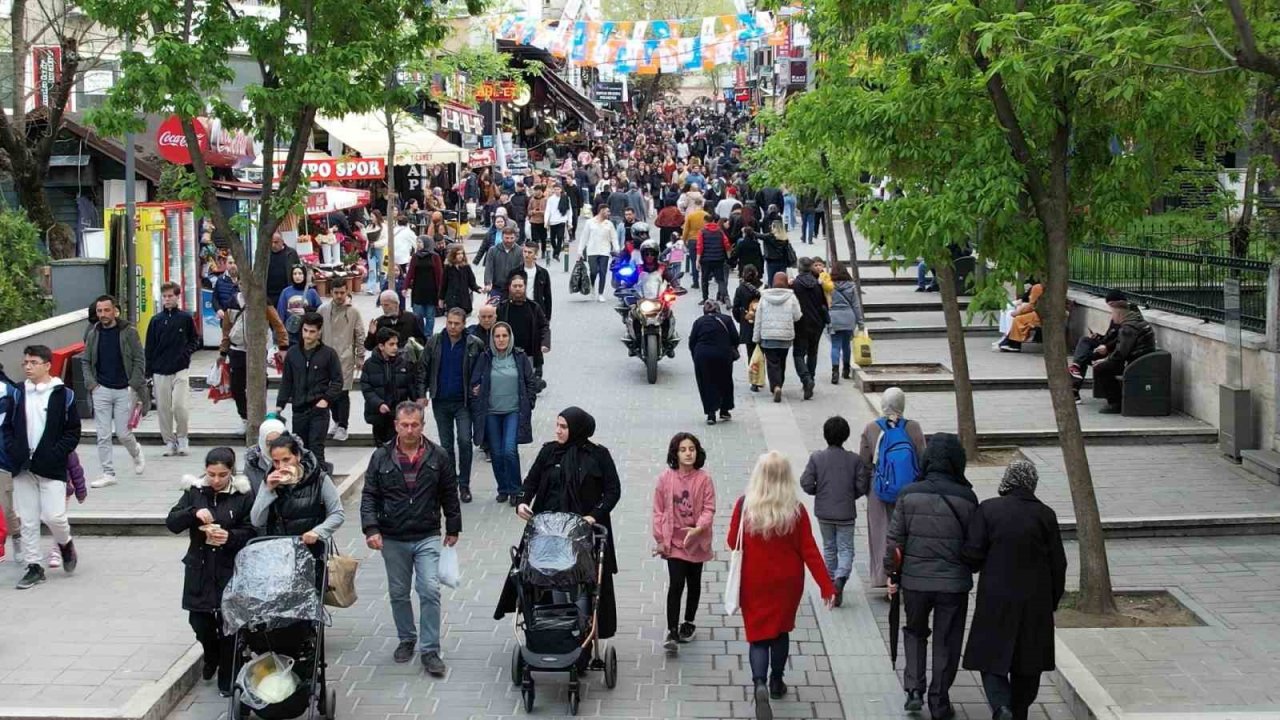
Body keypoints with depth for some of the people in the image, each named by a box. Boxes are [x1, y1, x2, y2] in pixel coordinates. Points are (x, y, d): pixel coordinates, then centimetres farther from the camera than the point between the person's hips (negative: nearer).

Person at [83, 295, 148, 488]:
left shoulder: (129, 332, -4)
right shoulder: (93, 334, 5)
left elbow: (139, 360, -3)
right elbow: (85, 361, 13)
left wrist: (134, 385, -12)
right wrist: (91, 383, -2)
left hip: (124, 390, -3)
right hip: (101, 390, 3)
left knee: (123, 433, 0)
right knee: (103, 436, 1)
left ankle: (136, 453, 32)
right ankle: (108, 474, 9)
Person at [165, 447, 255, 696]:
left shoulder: (243, 495, -6)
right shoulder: (195, 491, 2)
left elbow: (251, 532, -4)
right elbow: (172, 523, -2)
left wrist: (230, 536, -23)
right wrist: (194, 513, -20)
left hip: (230, 569, -3)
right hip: (199, 568, 3)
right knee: (199, 621, 5)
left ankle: (227, 678, 16)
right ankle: (211, 657, 38)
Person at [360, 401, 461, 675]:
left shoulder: (438, 456, -1)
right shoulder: (381, 457, -1)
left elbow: (449, 495, 8)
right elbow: (369, 495, 0)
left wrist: (453, 529, 10)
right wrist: (371, 529, -12)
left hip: (427, 538, -1)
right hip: (392, 539, 1)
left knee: (430, 591, -10)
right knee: (398, 593, 13)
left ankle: (430, 650, -2)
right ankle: (406, 639, 33)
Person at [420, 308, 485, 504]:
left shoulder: (474, 345, -5)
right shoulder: (433, 343, 1)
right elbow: (423, 370, 5)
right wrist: (422, 394, -2)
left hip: (463, 402, -3)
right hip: (440, 402, 3)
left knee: (464, 441, -12)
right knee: (446, 445, 11)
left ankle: (464, 485, 0)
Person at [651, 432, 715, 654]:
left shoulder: (704, 479, -10)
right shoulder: (666, 478, -7)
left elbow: (709, 509, -9)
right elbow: (658, 510, -1)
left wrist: (698, 528, -27)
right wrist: (660, 539, -2)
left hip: (696, 541, 1)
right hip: (674, 541, -1)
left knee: (693, 584, 16)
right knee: (676, 584, -10)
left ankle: (688, 623, 36)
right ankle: (672, 633, -8)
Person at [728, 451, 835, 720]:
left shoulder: (745, 505, -15)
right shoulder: (796, 509, -14)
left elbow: (733, 543, -4)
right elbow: (809, 551, -12)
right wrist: (827, 586, -7)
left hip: (754, 582, -1)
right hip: (787, 582, 1)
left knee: (759, 635, 5)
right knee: (781, 630, 22)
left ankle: (760, 685, -18)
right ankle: (776, 682, 34)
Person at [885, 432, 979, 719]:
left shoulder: (909, 495, -7)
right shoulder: (966, 498, -9)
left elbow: (895, 540, -3)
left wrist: (891, 574, 8)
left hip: (915, 580, 1)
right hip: (954, 582, -1)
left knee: (915, 633, 22)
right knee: (946, 642, 12)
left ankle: (914, 690, 11)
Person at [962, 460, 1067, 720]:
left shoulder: (988, 509, -8)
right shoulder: (1045, 515, -2)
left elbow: (972, 554, -11)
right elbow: (1058, 564, 1)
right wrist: (1053, 601, 12)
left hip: (996, 601, -2)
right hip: (1036, 603, 2)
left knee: (992, 659, 4)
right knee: (1027, 662, 16)